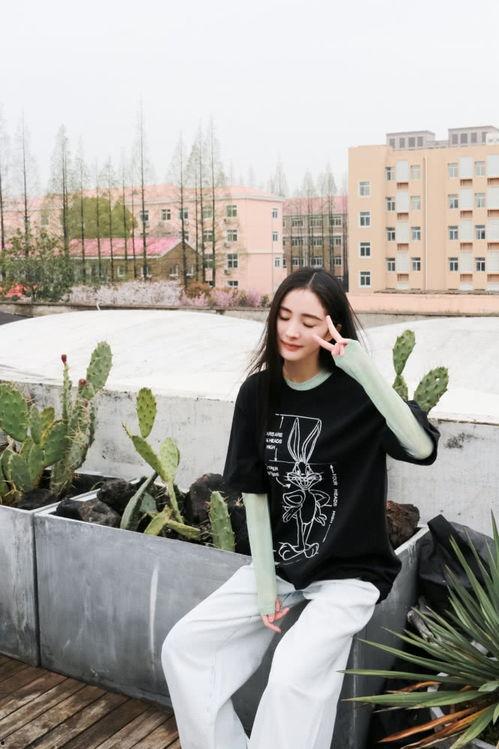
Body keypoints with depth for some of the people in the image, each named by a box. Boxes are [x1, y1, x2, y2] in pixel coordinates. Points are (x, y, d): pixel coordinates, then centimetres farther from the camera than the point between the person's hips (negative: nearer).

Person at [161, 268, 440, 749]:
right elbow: (253, 491, 0)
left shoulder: (356, 394, -15)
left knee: (292, 676, -26)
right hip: (278, 564, 5)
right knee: (182, 647, -3)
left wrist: (364, 368, -38)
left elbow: (423, 448, -33)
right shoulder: (258, 391, -3)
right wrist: (265, 583, -2)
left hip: (348, 573, -5)